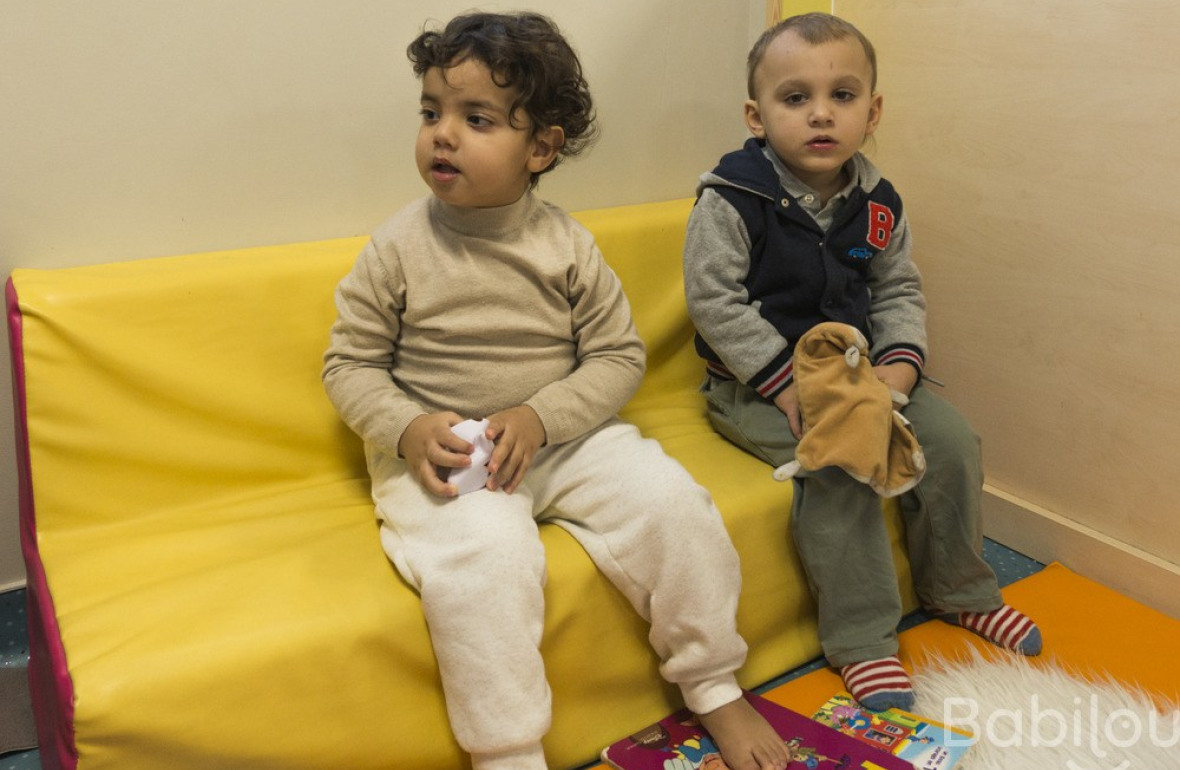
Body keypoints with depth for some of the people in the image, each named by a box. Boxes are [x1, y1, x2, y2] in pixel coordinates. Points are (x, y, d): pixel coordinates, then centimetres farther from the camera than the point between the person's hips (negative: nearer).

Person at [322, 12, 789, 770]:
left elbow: (619, 356, 0)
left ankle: (716, 690, 7)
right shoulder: (398, 248, -3)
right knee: (483, 556, -32)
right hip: (441, 453, -2)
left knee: (671, 501, -16)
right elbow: (351, 365, 1)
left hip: (565, 436, 2)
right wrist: (408, 430, -18)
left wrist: (540, 417, -16)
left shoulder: (568, 245, -1)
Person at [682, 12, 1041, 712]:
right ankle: (862, 637, -9)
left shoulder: (878, 203, 2)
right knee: (838, 463, -27)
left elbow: (899, 292, 9)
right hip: (754, 385, -6)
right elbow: (714, 301, -18)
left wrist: (900, 364, -10)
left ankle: (958, 591, 22)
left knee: (951, 440, -3)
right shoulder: (732, 200, -15)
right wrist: (786, 383, -21)